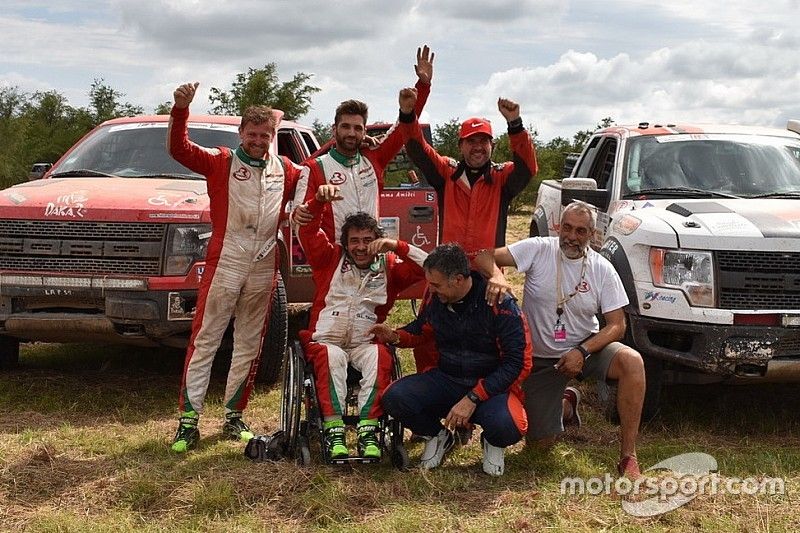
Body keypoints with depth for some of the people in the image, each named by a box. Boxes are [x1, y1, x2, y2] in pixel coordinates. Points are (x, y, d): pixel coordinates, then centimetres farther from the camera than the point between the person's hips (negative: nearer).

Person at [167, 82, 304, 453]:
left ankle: (234, 417, 21)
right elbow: (178, 149, -9)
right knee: (204, 340, -4)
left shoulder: (285, 170, 12)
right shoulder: (221, 161, 1)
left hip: (264, 269, 4)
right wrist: (181, 109, -24)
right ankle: (189, 419, -1)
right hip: (225, 264, -4)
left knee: (249, 346, 10)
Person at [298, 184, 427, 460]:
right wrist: (319, 200, -14)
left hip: (365, 343, 1)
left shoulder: (388, 266, 13)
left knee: (380, 357, -34)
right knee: (332, 357, -36)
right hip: (326, 340, 0)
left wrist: (397, 246, -9)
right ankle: (333, 431, -40)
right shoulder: (331, 259, 13)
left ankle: (368, 431, -38)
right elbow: (308, 230, 3)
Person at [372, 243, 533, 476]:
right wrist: (395, 336, -4)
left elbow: (518, 363, -18)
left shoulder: (499, 305, -19)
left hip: (491, 385, -4)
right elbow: (422, 329, 20)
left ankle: (493, 444, 5)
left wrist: (473, 398, -24)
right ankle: (438, 436, 11)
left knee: (506, 426, -37)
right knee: (394, 398, -21)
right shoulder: (435, 298, -3)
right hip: (446, 379, 4)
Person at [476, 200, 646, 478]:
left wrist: (582, 352, -24)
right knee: (541, 441, 2)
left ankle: (628, 457, -23)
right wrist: (496, 276, -43)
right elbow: (486, 257, -19)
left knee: (632, 361, -32)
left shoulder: (602, 269, -8)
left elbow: (617, 324, -8)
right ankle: (567, 404, 39)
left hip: (586, 346, 0)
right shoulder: (539, 249, -12)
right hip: (539, 358, 0)